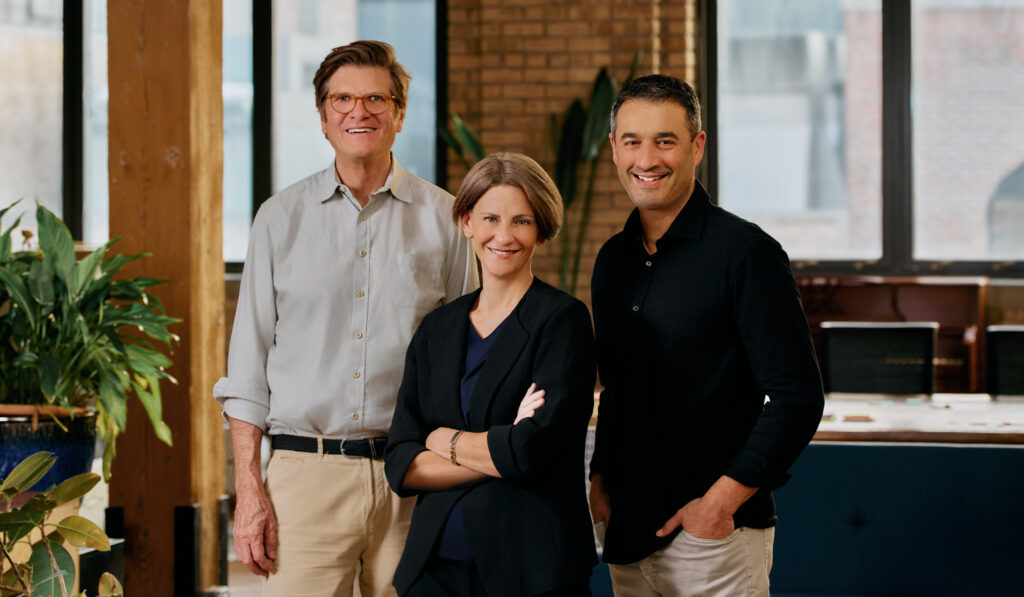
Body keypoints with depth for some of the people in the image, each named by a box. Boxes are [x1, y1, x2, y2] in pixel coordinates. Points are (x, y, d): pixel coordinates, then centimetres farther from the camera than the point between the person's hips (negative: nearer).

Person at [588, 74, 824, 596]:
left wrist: (723, 499, -16)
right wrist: (599, 477, 7)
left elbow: (797, 398, -12)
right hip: (628, 533, 6)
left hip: (715, 533, -6)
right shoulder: (612, 260, 11)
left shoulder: (745, 251, -9)